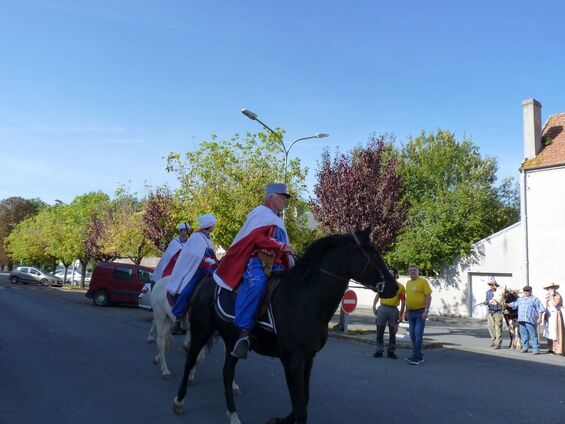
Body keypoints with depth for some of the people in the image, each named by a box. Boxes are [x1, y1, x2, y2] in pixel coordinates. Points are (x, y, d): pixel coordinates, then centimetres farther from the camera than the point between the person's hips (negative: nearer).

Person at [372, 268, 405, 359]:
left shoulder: (400, 287, 1)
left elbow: (403, 301, 0)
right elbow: (377, 295, 9)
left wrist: (401, 314, -5)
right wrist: (374, 306, -2)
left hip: (393, 310, -1)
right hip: (382, 308, 1)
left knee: (392, 332, 7)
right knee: (380, 331, 4)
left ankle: (391, 351, 18)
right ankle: (379, 350, 12)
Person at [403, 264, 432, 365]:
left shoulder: (423, 281, -7)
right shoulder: (408, 283, 12)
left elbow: (428, 296, -11)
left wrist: (426, 311, -18)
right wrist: (406, 311, 17)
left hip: (420, 312, -7)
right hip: (411, 312, 7)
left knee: (418, 334, -8)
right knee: (413, 334, 8)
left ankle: (415, 357, -8)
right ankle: (419, 356, 18)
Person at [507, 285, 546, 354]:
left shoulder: (535, 299, 5)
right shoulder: (520, 299, 21)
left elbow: (539, 310, 0)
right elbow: (513, 304, 18)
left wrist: (539, 318, -8)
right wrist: (506, 304, 3)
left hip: (530, 320, -5)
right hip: (521, 320, 5)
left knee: (533, 335, -6)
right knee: (523, 334, 9)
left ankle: (536, 349, -3)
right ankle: (525, 348, 17)